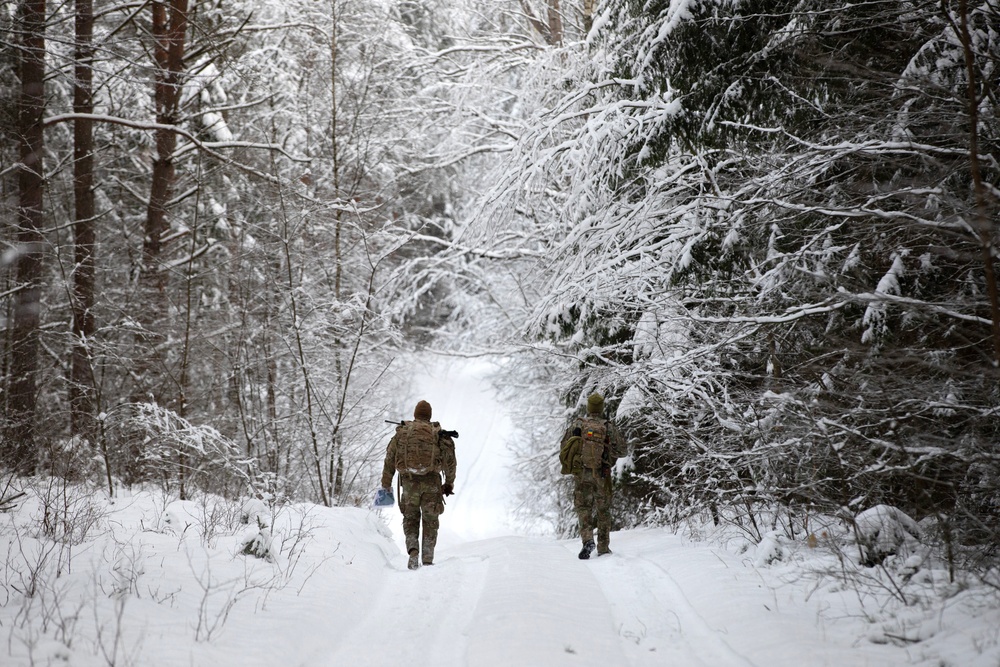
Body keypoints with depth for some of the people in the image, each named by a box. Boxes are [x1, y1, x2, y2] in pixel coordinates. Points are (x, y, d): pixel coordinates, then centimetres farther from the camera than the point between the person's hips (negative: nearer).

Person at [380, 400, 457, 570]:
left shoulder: (402, 432, 7)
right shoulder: (439, 434, 4)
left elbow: (389, 459, 8)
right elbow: (450, 461, 6)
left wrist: (386, 485, 15)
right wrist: (449, 483, 18)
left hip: (409, 482, 0)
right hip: (431, 482, 0)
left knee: (410, 519, 15)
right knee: (430, 521, 12)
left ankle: (412, 549, -10)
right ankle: (427, 560, 9)